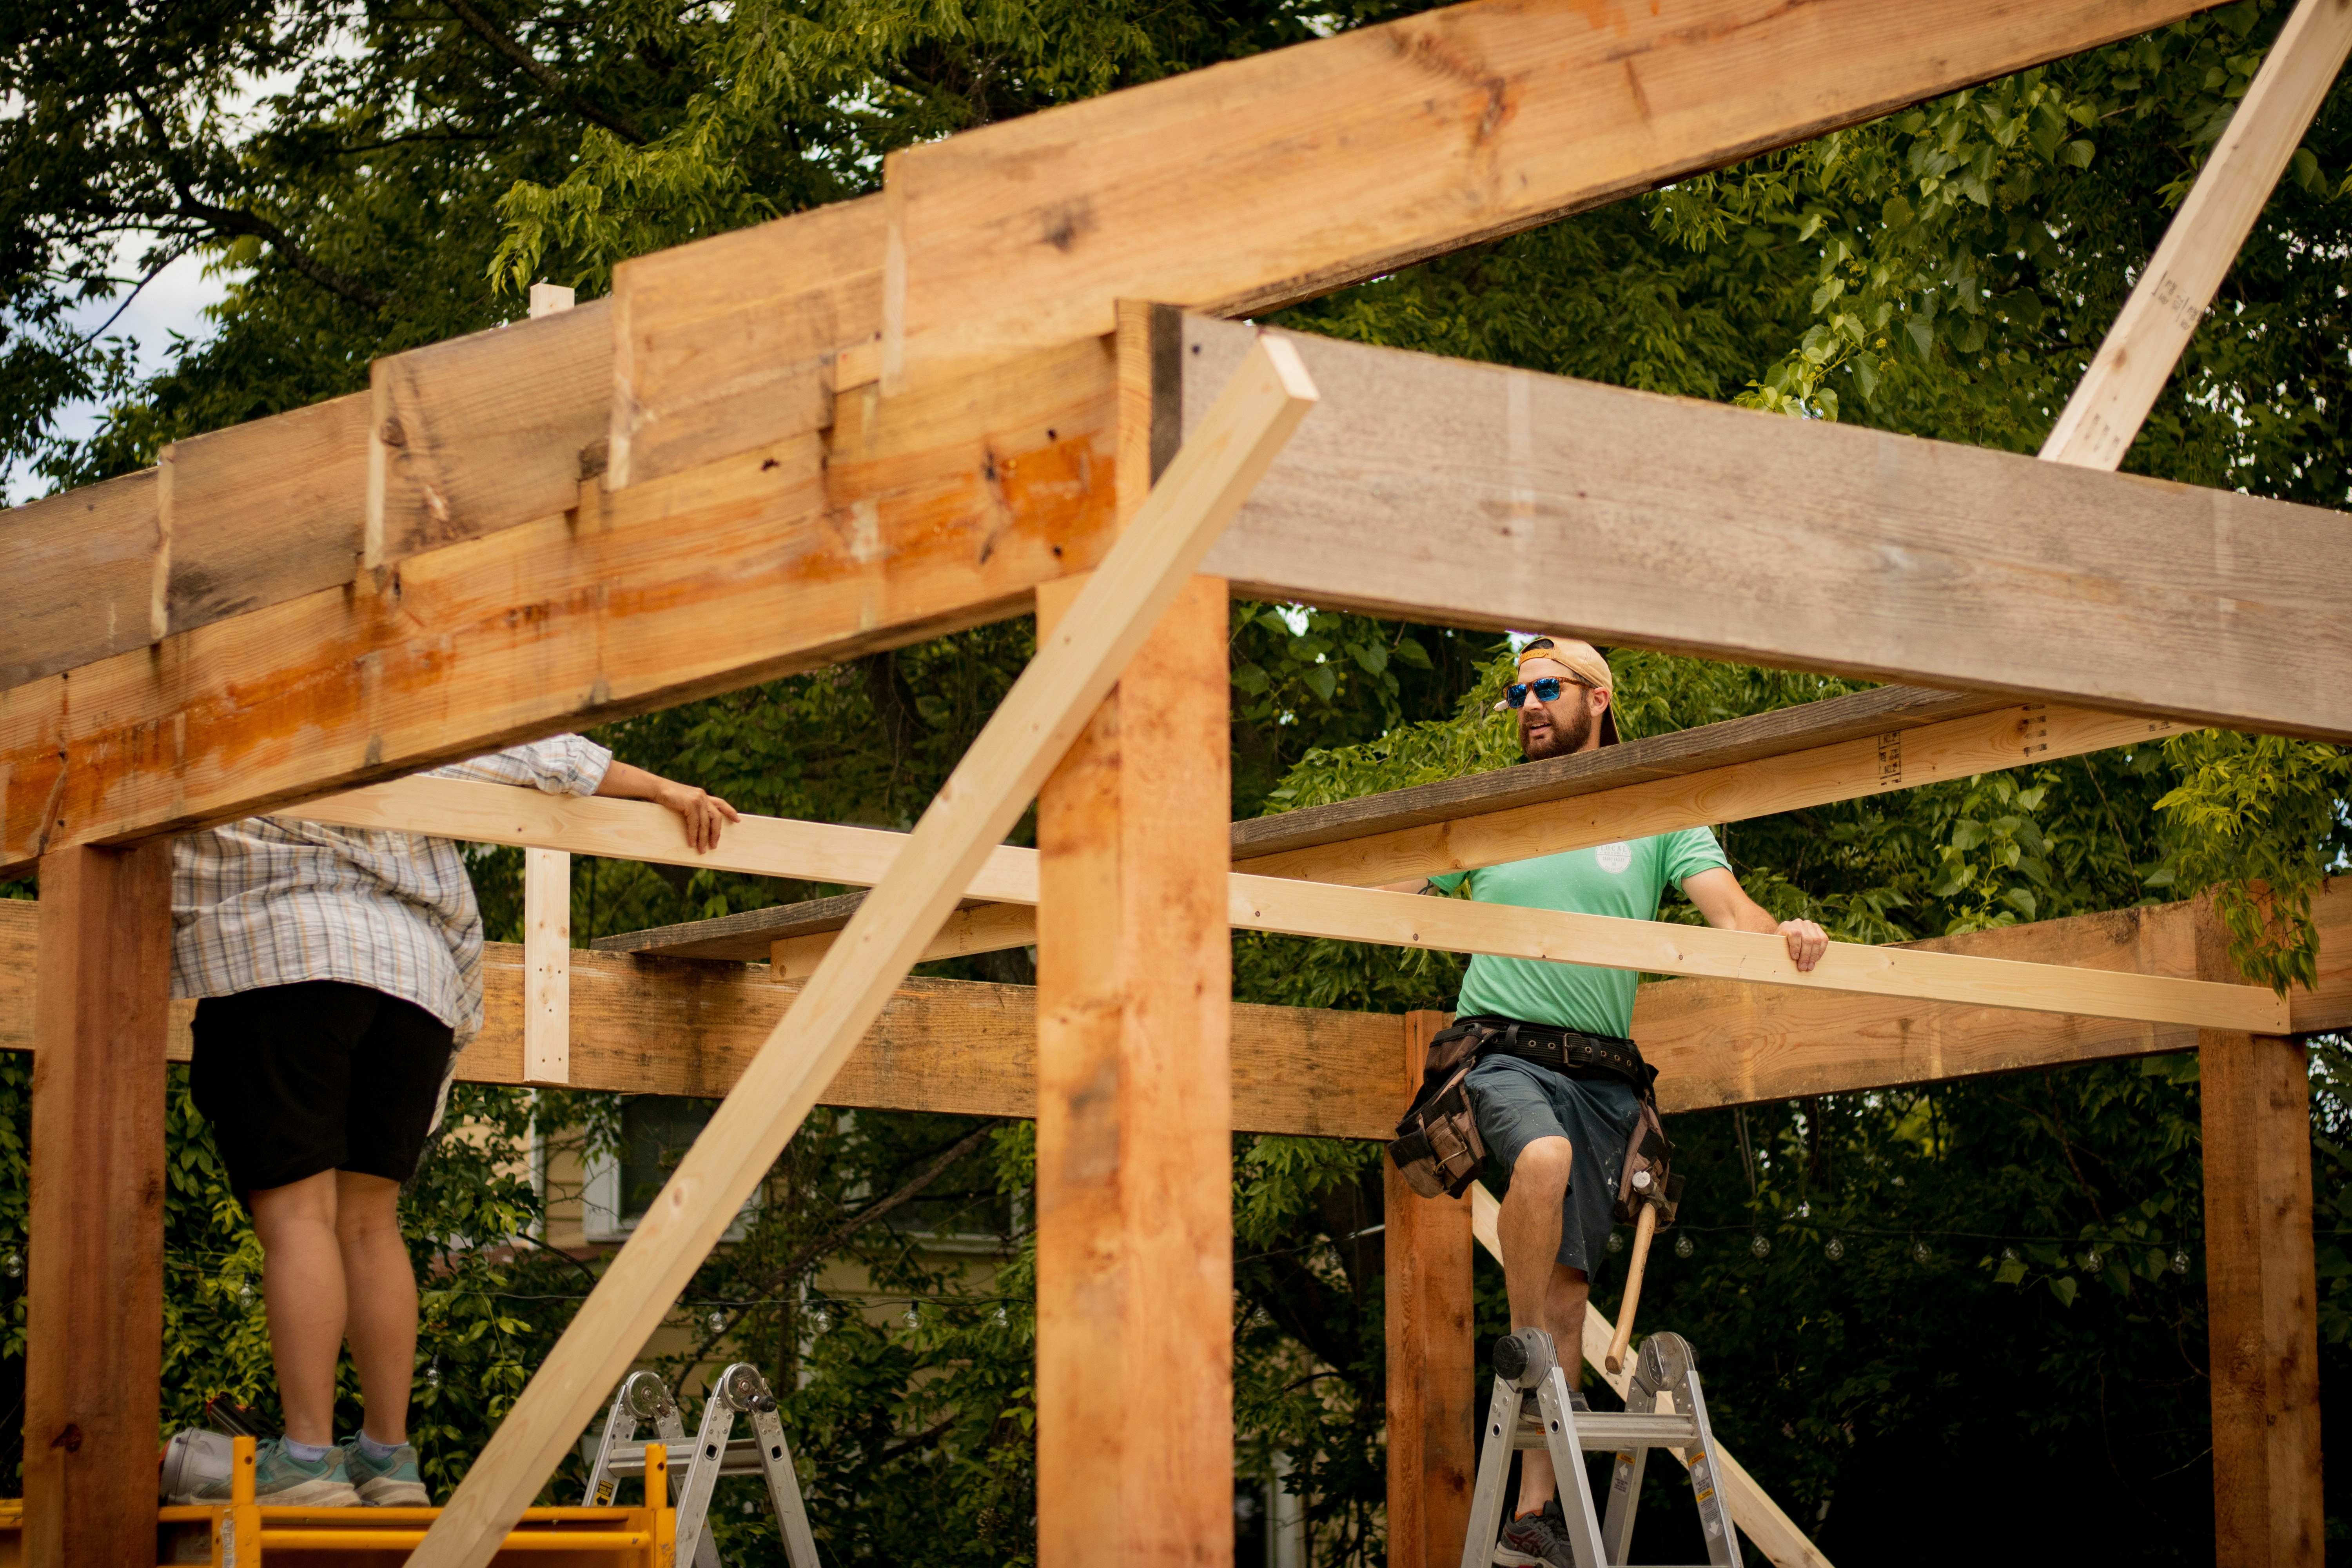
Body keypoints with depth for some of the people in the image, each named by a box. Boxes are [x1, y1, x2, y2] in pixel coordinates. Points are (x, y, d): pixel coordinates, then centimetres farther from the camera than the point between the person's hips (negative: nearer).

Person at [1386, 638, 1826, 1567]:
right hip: (1503, 1050, -2)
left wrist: (1783, 934, -24)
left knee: (1571, 1289, 0)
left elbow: (1729, 907, -1)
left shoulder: (1656, 819, 11)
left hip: (1602, 1073, 2)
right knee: (1543, 1156, -37)